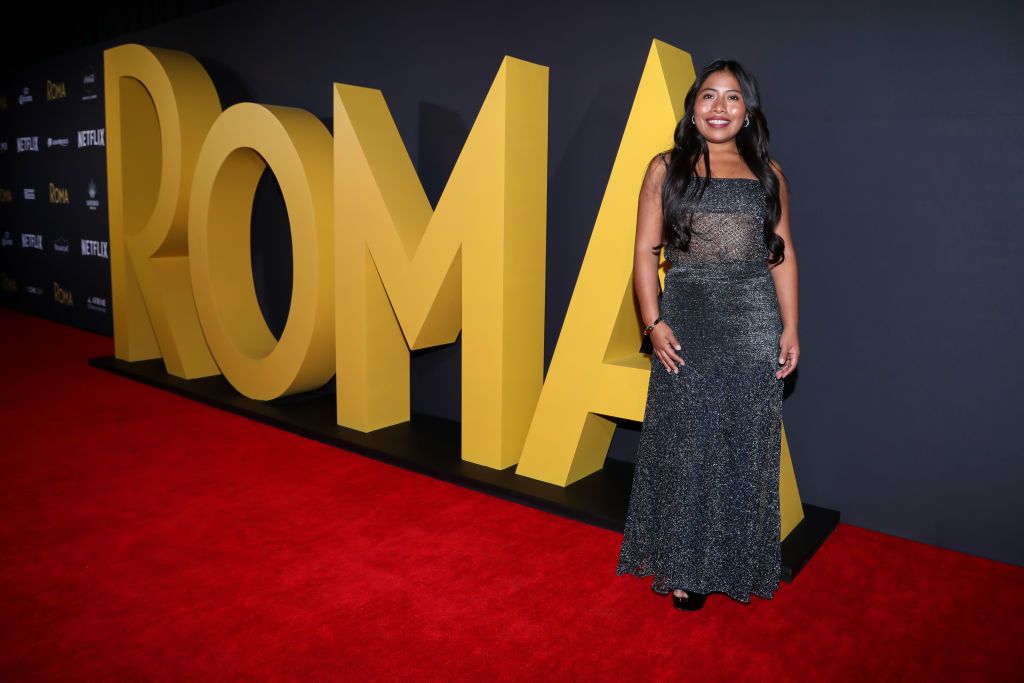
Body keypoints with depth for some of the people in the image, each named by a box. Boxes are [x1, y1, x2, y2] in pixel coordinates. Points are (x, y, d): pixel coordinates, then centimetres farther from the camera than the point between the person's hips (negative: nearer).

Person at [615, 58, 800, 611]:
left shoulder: (767, 172, 12)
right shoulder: (666, 168, 7)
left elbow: (782, 255, 10)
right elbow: (646, 251, 2)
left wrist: (790, 328, 2)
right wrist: (654, 322, -9)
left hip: (755, 322, 2)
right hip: (687, 321, -1)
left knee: (745, 444, 6)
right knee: (686, 443, 2)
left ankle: (735, 563, 23)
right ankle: (683, 566, 17)